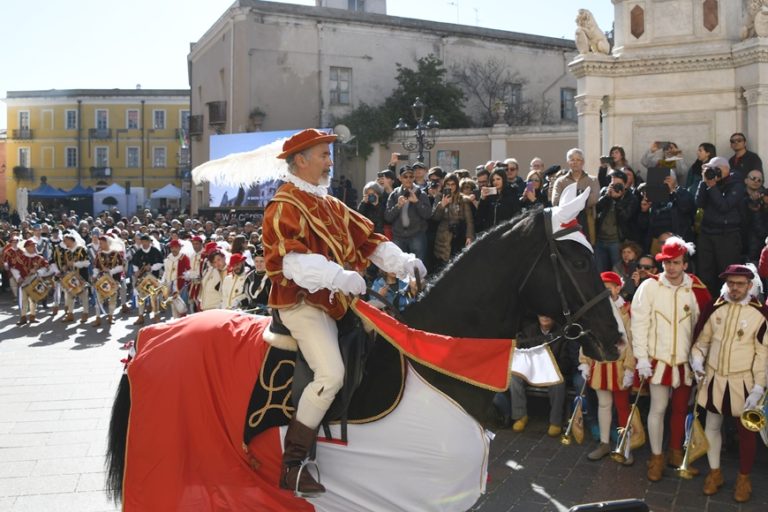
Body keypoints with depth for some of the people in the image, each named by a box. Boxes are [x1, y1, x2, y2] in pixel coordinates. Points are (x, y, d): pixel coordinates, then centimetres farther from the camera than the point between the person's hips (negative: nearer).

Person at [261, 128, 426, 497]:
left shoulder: (329, 204, 19)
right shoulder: (285, 206, -10)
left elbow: (365, 237, 12)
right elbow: (292, 259, -26)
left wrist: (401, 262, -3)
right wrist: (340, 277, -38)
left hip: (331, 301, 10)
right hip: (301, 302, -9)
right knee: (330, 374, -22)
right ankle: (290, 465, -11)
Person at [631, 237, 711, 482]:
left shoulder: (697, 290, -6)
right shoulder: (649, 287, -10)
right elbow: (639, 323, -9)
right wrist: (642, 358, -10)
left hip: (686, 360, 2)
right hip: (658, 359, -2)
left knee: (681, 408, 15)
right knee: (658, 408, 1)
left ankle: (676, 452, 33)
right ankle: (656, 457, 17)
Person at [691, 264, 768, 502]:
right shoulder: (715, 308, -1)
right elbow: (703, 339, 9)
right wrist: (697, 359, -9)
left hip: (743, 383, -3)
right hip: (714, 379, 3)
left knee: (746, 431, 12)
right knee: (712, 426, 14)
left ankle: (744, 478, 29)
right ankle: (714, 472, 32)